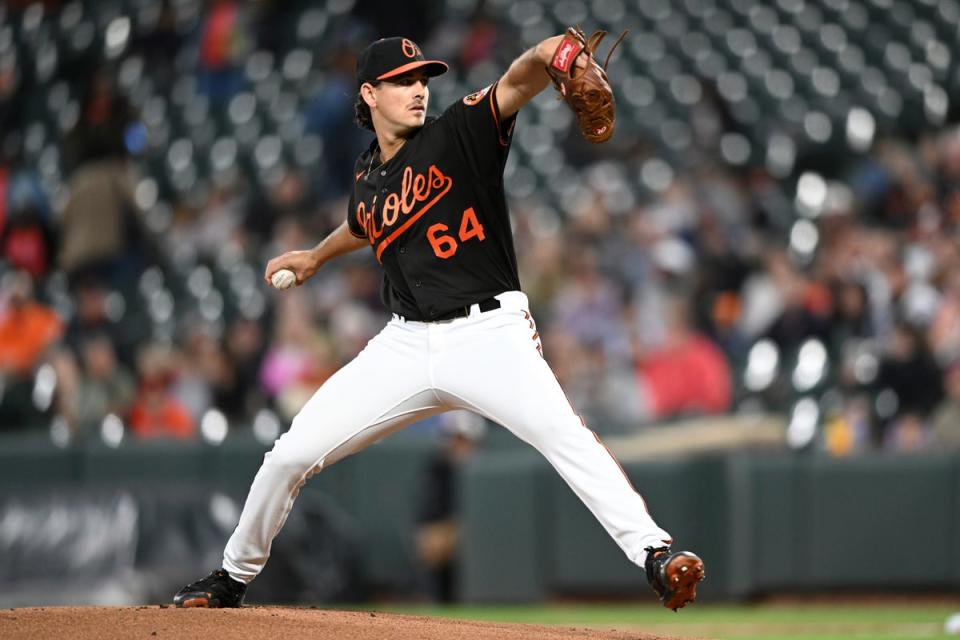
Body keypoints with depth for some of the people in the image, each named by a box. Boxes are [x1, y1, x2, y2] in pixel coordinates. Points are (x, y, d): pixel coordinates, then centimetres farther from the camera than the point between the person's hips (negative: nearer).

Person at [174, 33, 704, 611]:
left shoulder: (459, 134, -4)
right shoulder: (367, 178, 11)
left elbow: (516, 83, -23)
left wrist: (551, 55, -44)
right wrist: (316, 257, 51)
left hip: (488, 333, -5)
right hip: (407, 343, 5)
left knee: (564, 433, -30)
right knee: (292, 453, 3)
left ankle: (654, 552, -35)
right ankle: (234, 576, 23)